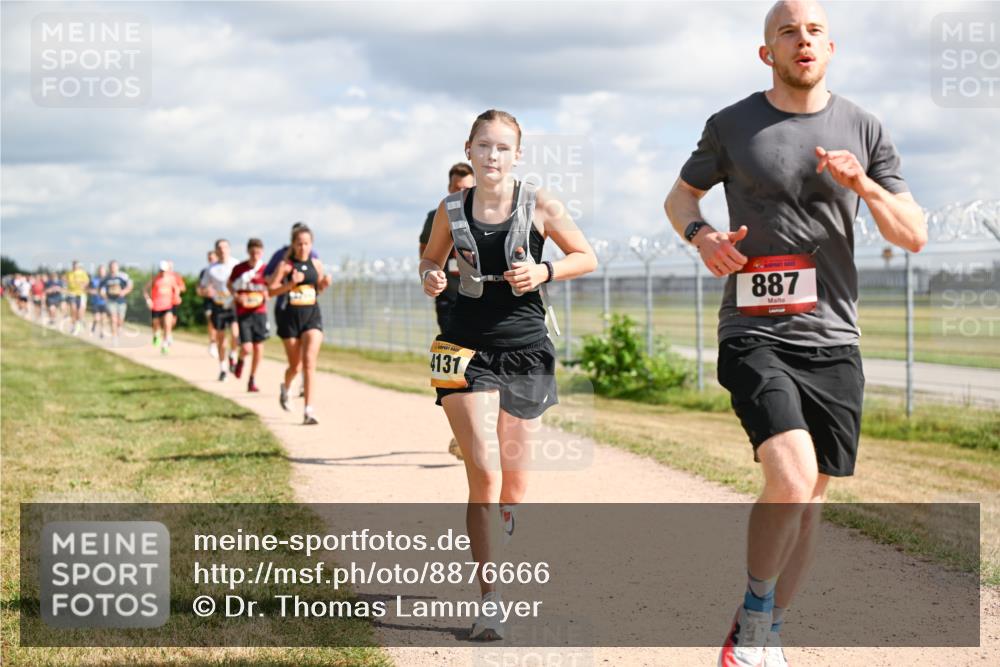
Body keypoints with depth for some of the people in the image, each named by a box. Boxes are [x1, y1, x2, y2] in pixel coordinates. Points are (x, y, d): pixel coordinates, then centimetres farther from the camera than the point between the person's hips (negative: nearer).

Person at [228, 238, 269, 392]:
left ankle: (252, 380, 19)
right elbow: (230, 284, 10)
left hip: (260, 312, 2)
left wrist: (267, 294, -12)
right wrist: (236, 296, -8)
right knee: (246, 348, -12)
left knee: (258, 347, 3)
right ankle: (241, 360, 25)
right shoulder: (239, 268, -6)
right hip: (243, 314, -2)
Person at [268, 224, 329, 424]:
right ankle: (285, 388, 45)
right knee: (295, 365, 9)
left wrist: (324, 283, -2)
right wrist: (291, 284, -21)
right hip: (291, 317, -1)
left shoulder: (316, 265, 6)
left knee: (309, 363, -14)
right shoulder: (286, 265, -5)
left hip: (312, 316, 1)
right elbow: (271, 290, -7)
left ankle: (309, 410, -18)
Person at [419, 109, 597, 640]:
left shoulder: (539, 206, -3)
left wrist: (543, 271, -13)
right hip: (467, 347, 0)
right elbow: (431, 260, 16)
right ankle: (488, 600, -8)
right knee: (483, 473, -12)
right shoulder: (452, 209, 0)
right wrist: (430, 278, -8)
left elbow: (586, 258, 5)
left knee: (514, 480, 8)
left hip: (524, 348, 1)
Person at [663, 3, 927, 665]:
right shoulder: (732, 126, 3)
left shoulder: (863, 129, 7)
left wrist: (863, 184, -13)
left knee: (810, 498, 8)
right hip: (755, 335, -3)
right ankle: (755, 613, 2)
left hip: (833, 342, 3)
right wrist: (701, 233, -4)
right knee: (792, 479, -22)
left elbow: (915, 237, 6)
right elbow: (680, 195, 18)